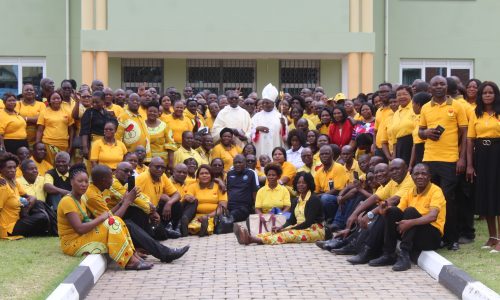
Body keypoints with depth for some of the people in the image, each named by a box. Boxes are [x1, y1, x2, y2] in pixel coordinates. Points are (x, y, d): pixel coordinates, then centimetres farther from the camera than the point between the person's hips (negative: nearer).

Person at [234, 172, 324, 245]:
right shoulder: (297, 200, 15)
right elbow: (292, 220, 9)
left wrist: (287, 229, -19)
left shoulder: (314, 199, -10)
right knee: (277, 232, -16)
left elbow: (308, 222, -17)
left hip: (314, 231, -8)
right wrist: (281, 227, -12)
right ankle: (250, 238, -37)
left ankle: (252, 239, -49)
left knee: (286, 234, -30)